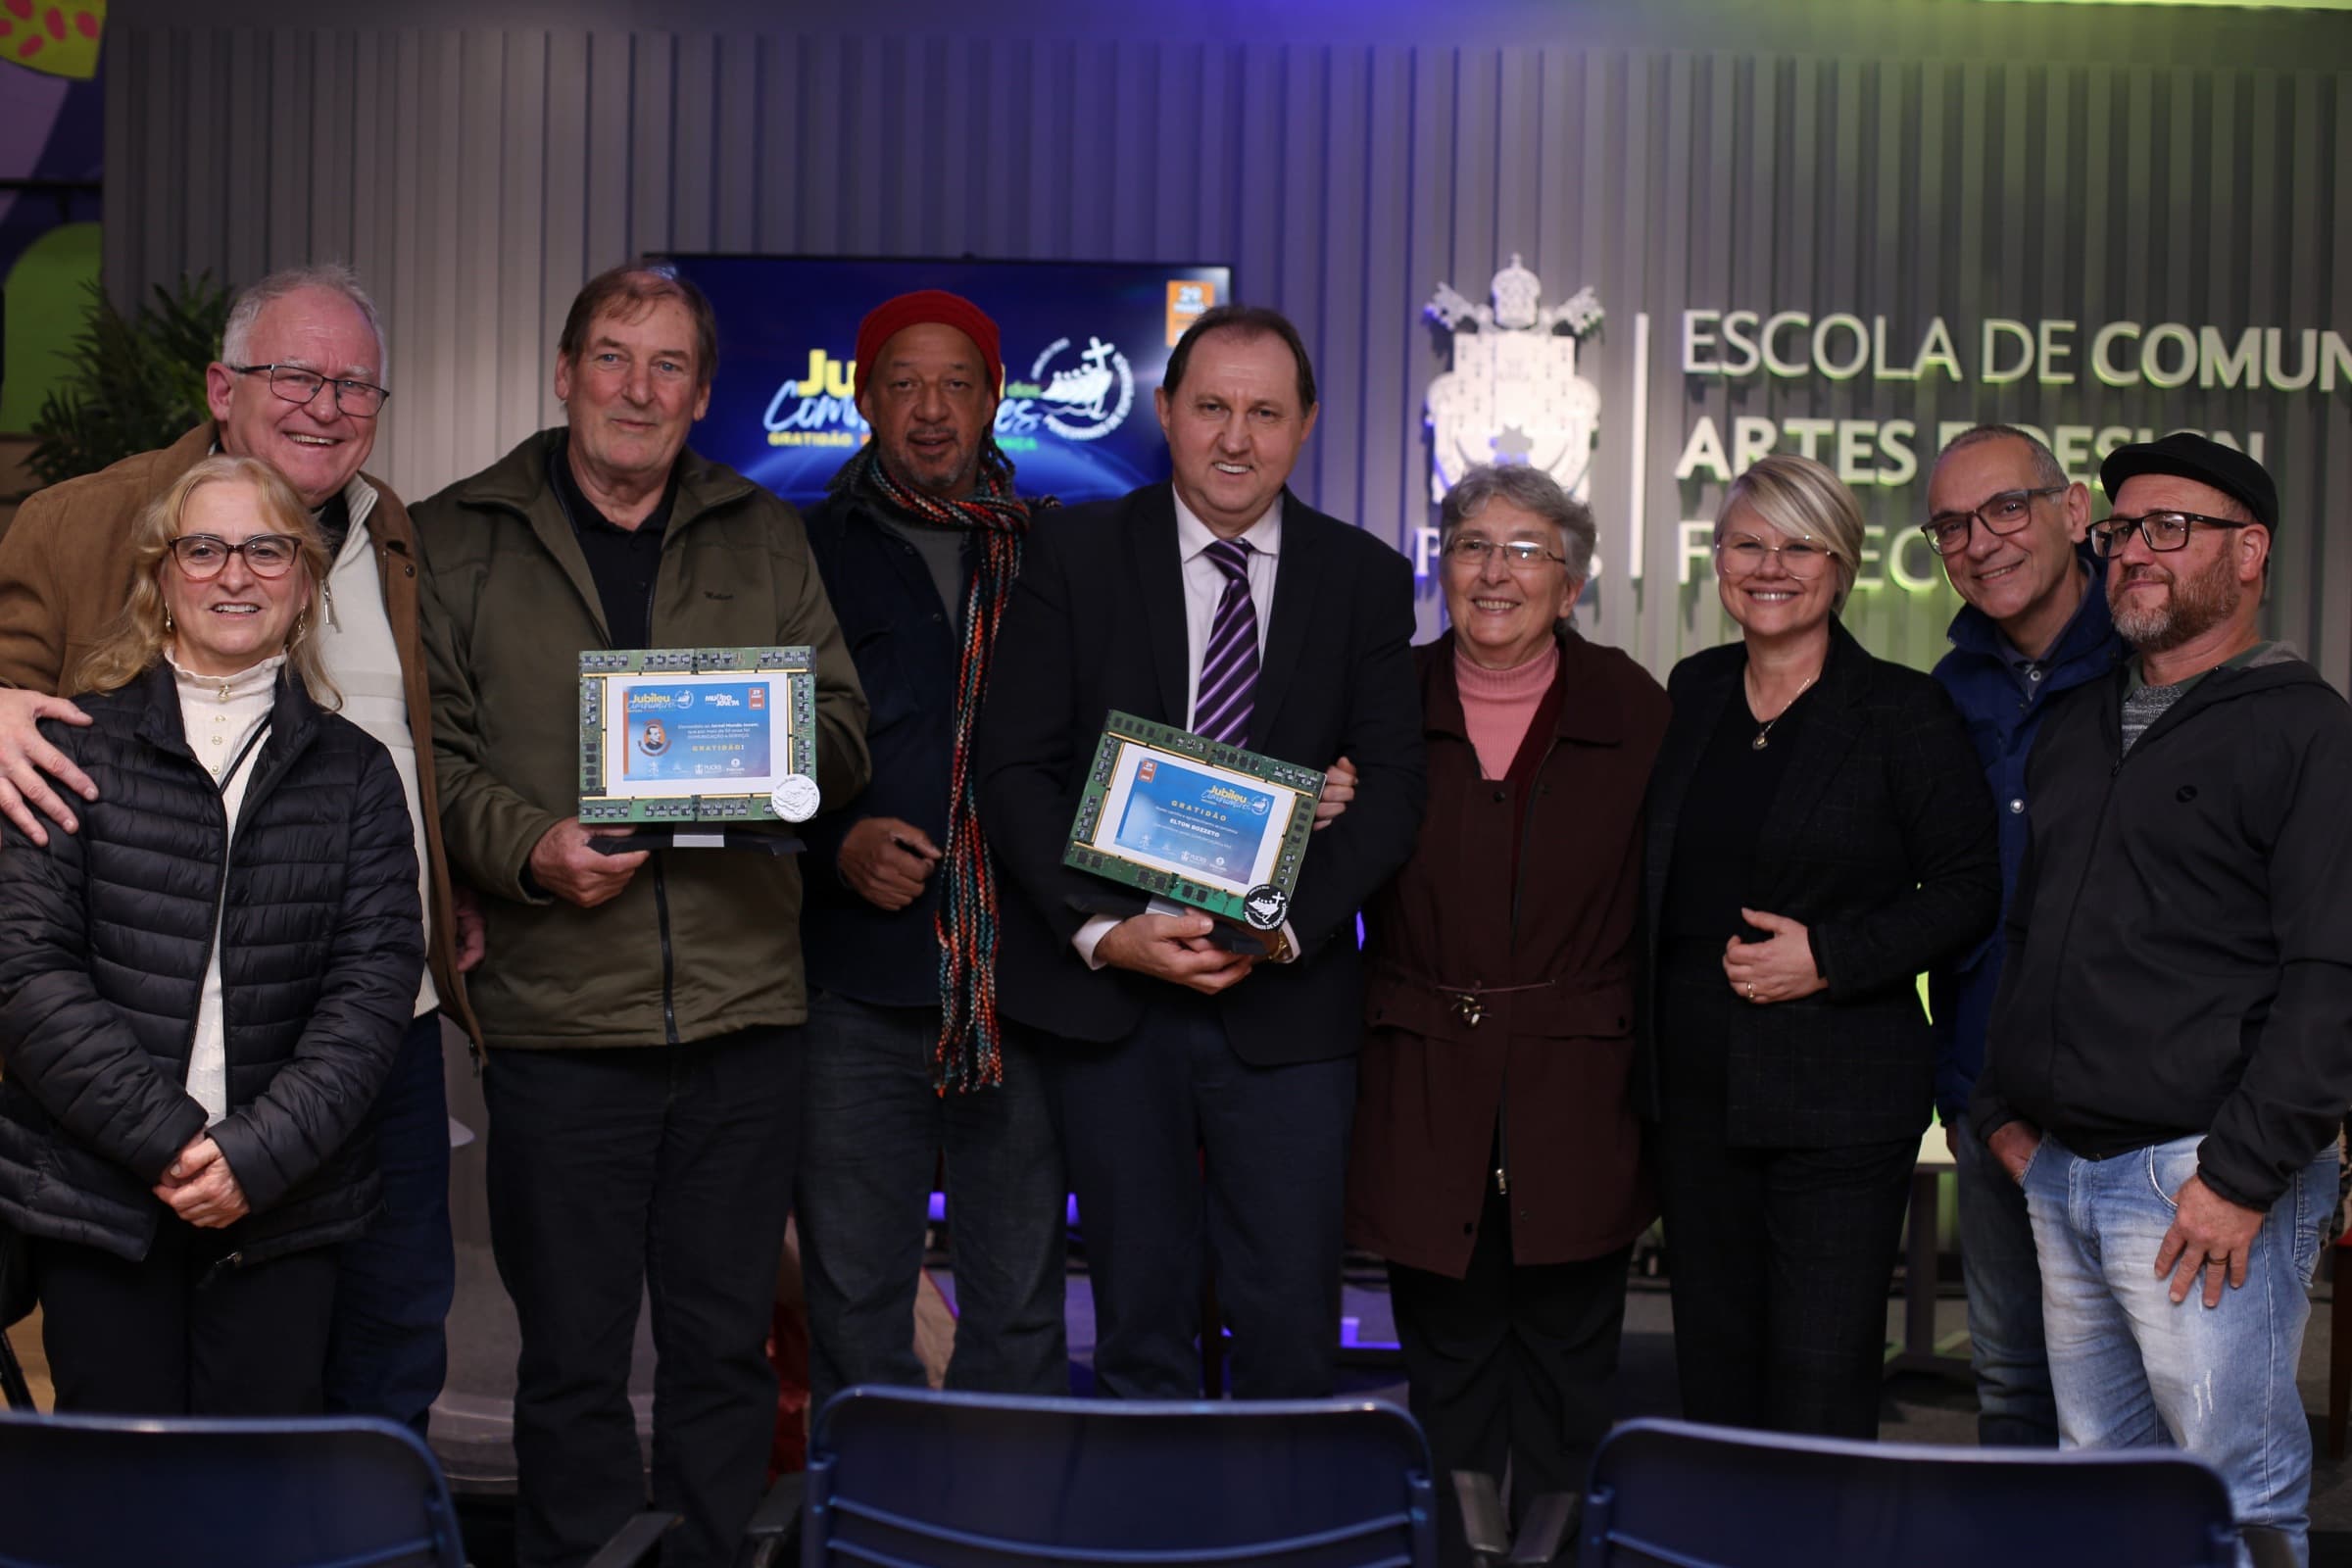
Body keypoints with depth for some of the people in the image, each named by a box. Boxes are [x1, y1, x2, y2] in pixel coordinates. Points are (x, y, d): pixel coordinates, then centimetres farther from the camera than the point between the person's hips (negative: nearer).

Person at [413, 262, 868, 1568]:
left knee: (726, 1344, 10)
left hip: (746, 1007, 2)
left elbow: (842, 723, 12)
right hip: (558, 1017, -2)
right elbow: (430, 749, 2)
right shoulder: (456, 540, 7)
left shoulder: (764, 539, 14)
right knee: (573, 1353, 5)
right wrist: (530, 851, -15)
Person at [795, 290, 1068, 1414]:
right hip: (857, 987, 0)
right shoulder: (801, 554, 8)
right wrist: (837, 846, -11)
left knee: (1020, 1307, 7)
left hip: (1023, 983, 1)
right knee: (853, 1297, 6)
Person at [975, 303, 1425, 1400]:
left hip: (1288, 1001, 0)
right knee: (1139, 1321, 10)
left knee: (1292, 1326, 2)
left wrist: (1286, 925, -15)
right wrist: (1105, 929, -14)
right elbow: (1013, 769, -2)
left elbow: (1392, 785, 0)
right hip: (1104, 989, 0)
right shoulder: (1072, 554, 3)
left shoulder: (1366, 580, 6)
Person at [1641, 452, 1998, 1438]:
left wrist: (1829, 957, -16)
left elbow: (1969, 892, -5)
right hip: (1693, 1089, 5)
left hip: (1841, 1094, -5)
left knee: (1821, 1385, -3)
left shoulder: (1902, 710, -5)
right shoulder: (1692, 692, 10)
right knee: (1713, 1371, 12)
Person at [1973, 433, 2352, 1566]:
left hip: (2199, 1177, -7)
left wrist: (2243, 1175, -17)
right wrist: (2002, 1110, 13)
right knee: (2094, 1468, 14)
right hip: (2056, 1171, 7)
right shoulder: (2075, 726, 17)